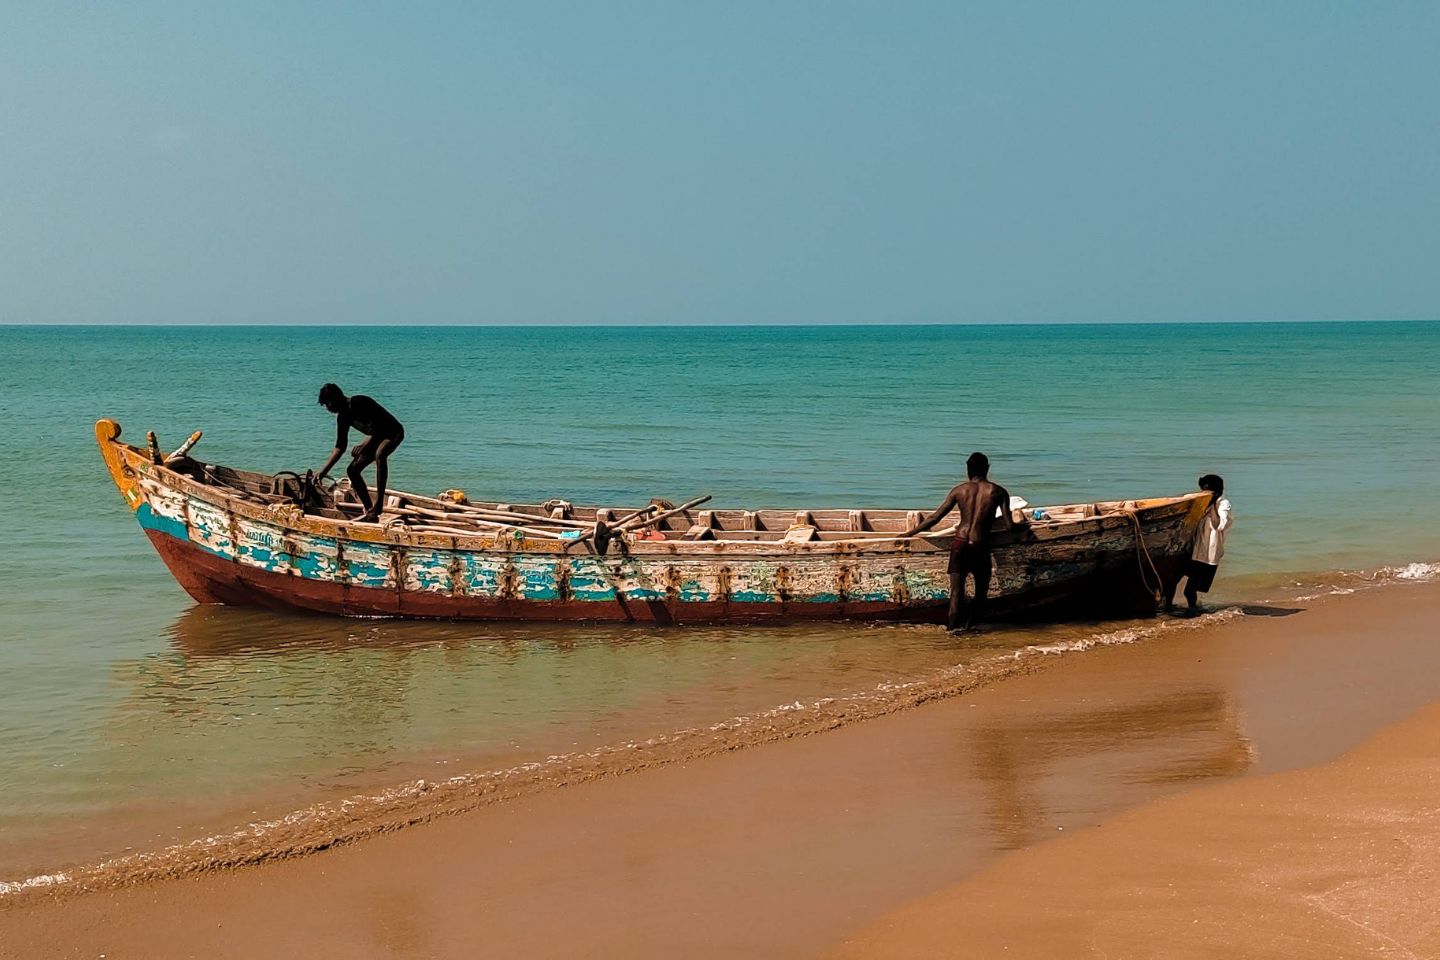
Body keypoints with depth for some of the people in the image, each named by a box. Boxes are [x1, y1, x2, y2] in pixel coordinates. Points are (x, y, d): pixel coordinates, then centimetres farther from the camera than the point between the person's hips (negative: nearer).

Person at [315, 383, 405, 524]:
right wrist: (324, 471, 4)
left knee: (380, 454, -40)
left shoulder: (360, 402, -24)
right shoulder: (343, 417, 1)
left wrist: (364, 444, -37)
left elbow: (380, 426, -27)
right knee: (352, 470, 0)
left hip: (393, 433, -9)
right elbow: (340, 447, 7)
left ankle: (379, 504, -39)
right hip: (376, 437, 9)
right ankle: (370, 512, 3)